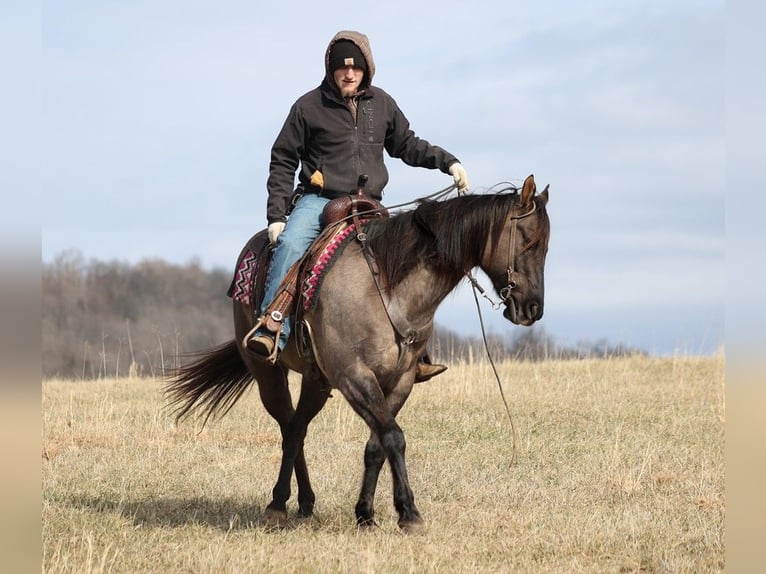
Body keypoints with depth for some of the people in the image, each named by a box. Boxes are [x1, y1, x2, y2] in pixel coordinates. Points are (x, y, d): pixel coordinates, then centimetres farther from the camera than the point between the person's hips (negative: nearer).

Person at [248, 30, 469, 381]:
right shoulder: (309, 106, -1)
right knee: (290, 244, -33)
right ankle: (272, 333, -41)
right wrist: (276, 215, -5)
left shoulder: (382, 104, 10)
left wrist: (448, 162, 9)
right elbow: (283, 161, 2)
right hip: (318, 200, -4)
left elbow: (406, 145, 23)